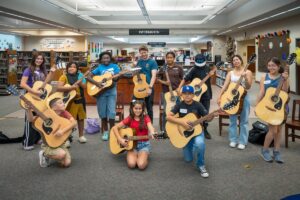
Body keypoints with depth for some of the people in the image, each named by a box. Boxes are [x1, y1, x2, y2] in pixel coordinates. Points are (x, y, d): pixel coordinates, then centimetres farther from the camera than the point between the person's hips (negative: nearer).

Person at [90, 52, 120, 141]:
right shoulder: (99, 67, 4)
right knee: (102, 112, 5)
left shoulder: (114, 66, 5)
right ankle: (105, 131, 20)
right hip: (101, 91, 1)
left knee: (111, 112, -6)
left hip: (111, 91, -1)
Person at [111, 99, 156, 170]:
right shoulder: (129, 119, -1)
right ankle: (136, 155, 9)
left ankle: (143, 156, 9)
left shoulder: (146, 118, -2)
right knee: (131, 164, -24)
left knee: (141, 165, -26)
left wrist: (152, 133, -47)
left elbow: (150, 126, -24)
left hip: (144, 144, -1)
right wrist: (120, 140, -12)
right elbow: (115, 128, 0)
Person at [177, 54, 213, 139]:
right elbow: (185, 79, -21)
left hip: (206, 94, 4)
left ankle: (205, 130, 22)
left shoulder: (207, 68, 2)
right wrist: (179, 88, -33)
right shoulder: (193, 70, -13)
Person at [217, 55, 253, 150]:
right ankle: (233, 140, 18)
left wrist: (245, 77, -25)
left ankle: (242, 141, 11)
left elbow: (248, 87, -8)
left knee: (244, 120, 3)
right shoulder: (230, 73, 7)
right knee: (232, 119, 7)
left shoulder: (247, 72, -1)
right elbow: (225, 86, 0)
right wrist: (219, 97, -11)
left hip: (244, 97, -2)